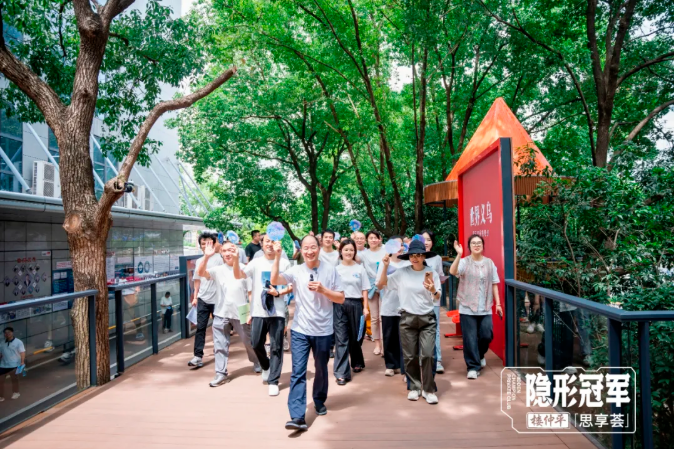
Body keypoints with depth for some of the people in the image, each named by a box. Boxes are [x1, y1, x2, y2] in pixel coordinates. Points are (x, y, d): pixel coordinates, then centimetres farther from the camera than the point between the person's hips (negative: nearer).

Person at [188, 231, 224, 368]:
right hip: (202, 299, 4)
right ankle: (198, 356, 1)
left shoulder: (219, 259, -5)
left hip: (217, 299, -3)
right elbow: (197, 280, 13)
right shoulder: (199, 261, 9)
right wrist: (195, 297, 10)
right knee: (200, 327, 0)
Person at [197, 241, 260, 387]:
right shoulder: (218, 270, 1)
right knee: (220, 345, 5)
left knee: (250, 342, 13)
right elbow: (201, 273, -17)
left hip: (241, 313, -1)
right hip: (221, 314, 1)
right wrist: (206, 256, -32)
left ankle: (258, 365, 36)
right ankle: (221, 374, 18)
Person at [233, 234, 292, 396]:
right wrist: (236, 258, -26)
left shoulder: (284, 263, -2)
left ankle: (273, 381, 14)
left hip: (277, 311, -2)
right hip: (258, 311, 2)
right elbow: (238, 275, -11)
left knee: (276, 347, 3)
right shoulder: (256, 262, 1)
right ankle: (266, 367, 39)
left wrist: (279, 293, -14)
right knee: (256, 344, 10)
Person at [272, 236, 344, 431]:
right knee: (298, 372, -6)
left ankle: (319, 401, 42)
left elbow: (341, 299, -2)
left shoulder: (331, 270, -3)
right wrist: (277, 257, -25)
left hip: (323, 331, 1)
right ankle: (297, 416, -4)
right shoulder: (296, 270, -3)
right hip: (300, 331, 0)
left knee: (321, 370, 18)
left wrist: (323, 290, -17)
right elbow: (274, 280, -18)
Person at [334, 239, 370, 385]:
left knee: (355, 337, 13)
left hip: (356, 304, 1)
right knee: (341, 338, -3)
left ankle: (357, 362, 38)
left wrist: (365, 307, -2)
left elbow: (364, 290, 4)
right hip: (339, 305, -1)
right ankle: (341, 373, -1)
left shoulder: (360, 269, 4)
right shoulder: (336, 269, 3)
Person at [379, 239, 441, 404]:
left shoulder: (431, 273, -4)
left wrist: (433, 290, -26)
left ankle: (428, 389, 9)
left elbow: (438, 297, -4)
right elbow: (382, 282, 4)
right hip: (407, 318, 1)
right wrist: (385, 266, -9)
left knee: (428, 354, -7)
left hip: (427, 318, -1)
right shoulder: (402, 272, -2)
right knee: (410, 356, 8)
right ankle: (414, 387, 25)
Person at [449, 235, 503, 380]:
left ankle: (480, 355, 35)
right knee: (470, 339, -1)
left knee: (486, 335, 3)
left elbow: (494, 284, 10)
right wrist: (459, 255, -35)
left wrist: (498, 303, 5)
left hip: (485, 308, 3)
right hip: (467, 308, -3)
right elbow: (452, 272, -24)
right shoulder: (464, 262, -4)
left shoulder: (489, 263, 8)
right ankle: (473, 366, 12)